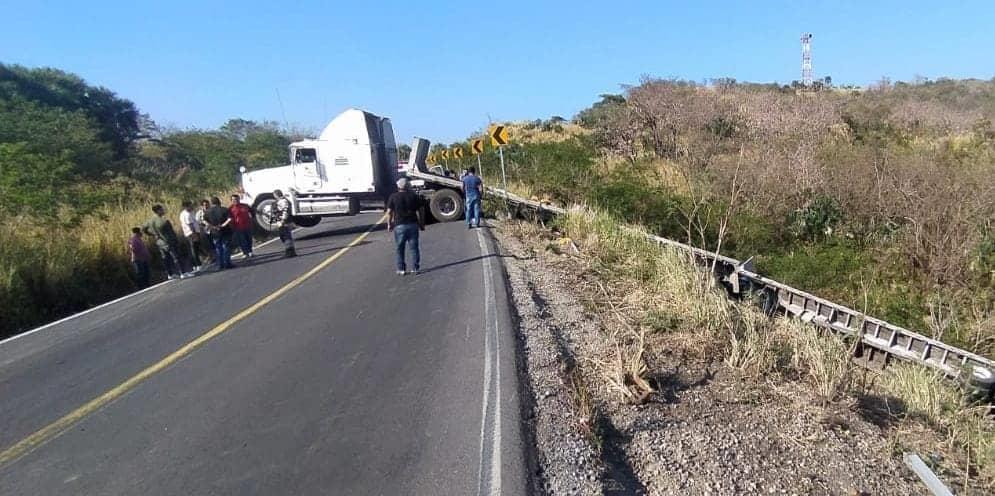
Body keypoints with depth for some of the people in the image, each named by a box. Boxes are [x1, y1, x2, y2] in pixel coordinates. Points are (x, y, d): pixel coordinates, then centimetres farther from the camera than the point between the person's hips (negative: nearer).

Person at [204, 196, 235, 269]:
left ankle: (220, 265, 11)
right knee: (225, 247, 5)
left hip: (215, 233, 2)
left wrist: (212, 226, -5)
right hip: (225, 231, -2)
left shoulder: (207, 211, 1)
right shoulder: (224, 209, -7)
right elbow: (229, 219, -18)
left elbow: (205, 221, -7)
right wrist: (223, 225, -14)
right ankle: (227, 264, 2)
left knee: (217, 248, 10)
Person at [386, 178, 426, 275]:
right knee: (414, 247, 6)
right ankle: (415, 268, 8)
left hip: (399, 226, -1)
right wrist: (422, 224, 10)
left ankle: (401, 269, 9)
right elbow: (420, 211, 4)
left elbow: (389, 212, -3)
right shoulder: (414, 196, 5)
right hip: (413, 224, 1)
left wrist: (389, 224, 8)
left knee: (400, 249, 8)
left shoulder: (393, 197, 1)